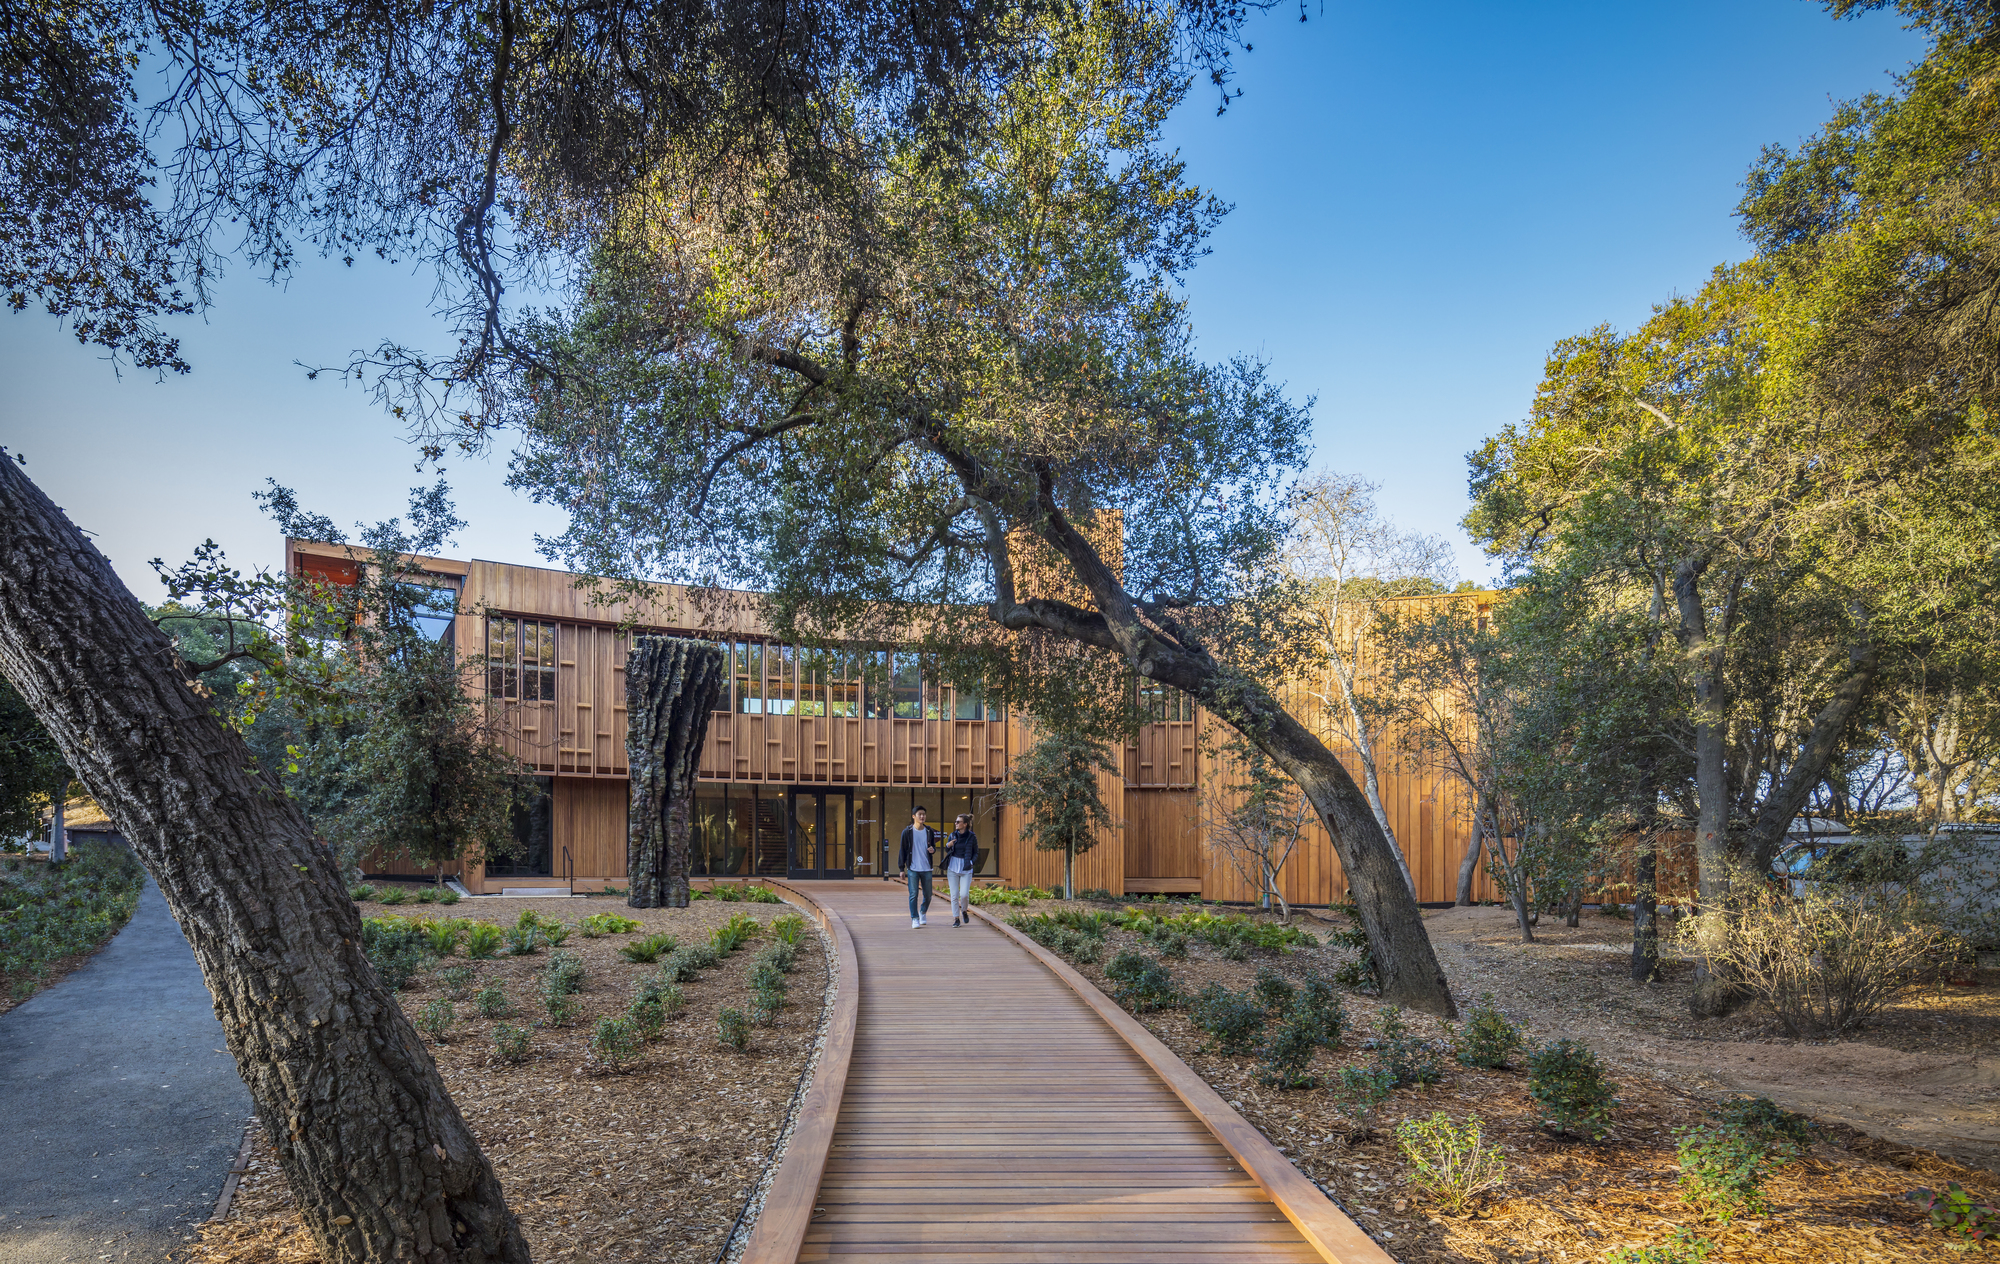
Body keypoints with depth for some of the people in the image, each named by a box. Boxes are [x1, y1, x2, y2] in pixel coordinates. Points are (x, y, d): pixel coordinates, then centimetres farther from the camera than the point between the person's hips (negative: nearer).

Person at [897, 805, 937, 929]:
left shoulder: (929, 832, 6)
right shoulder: (907, 832, -3)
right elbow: (902, 851, -1)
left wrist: (932, 849, -8)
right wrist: (902, 869, -4)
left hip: (926, 869, 3)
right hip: (912, 869, -3)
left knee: (928, 895, 8)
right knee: (913, 895, -5)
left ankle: (922, 913, 34)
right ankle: (915, 919, 6)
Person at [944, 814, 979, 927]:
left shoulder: (972, 837, -3)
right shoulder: (953, 835, 4)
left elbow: (976, 853, 7)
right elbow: (947, 851, 15)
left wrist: (972, 862, -11)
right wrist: (948, 846, -8)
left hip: (966, 869, -2)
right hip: (953, 867, 2)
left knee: (964, 894, -11)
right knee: (954, 895, 0)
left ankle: (964, 911, 19)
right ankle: (956, 918, 10)